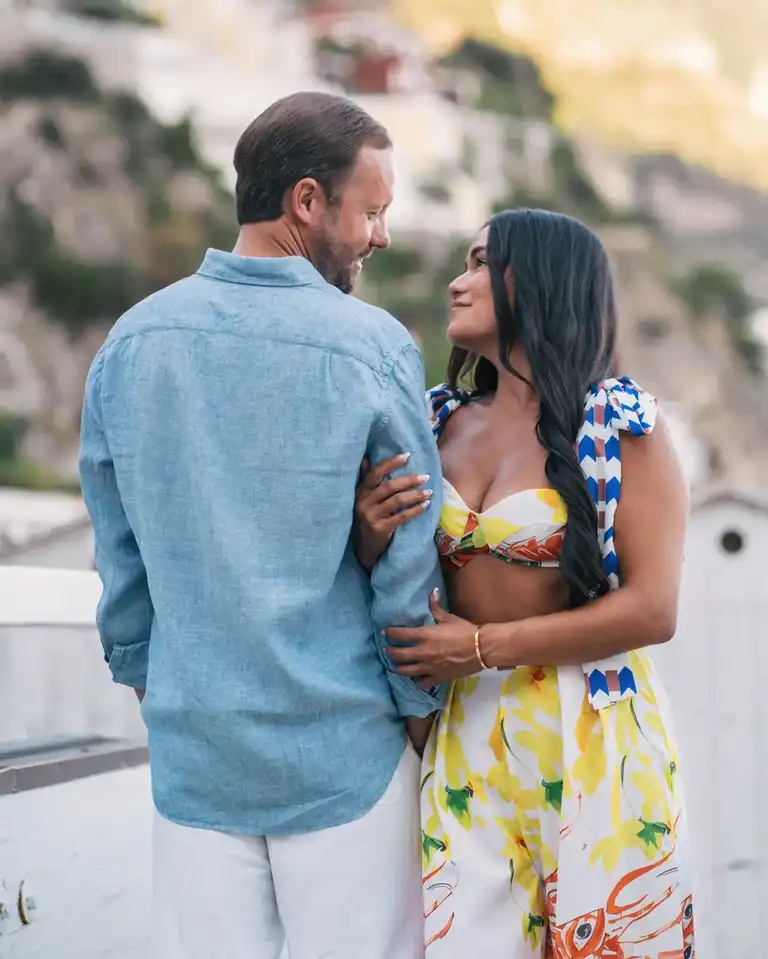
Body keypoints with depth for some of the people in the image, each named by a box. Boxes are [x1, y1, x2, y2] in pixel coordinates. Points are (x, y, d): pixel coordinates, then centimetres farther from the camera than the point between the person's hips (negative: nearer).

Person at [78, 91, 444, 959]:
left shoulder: (133, 342, 1)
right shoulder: (373, 348, -11)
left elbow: (118, 559, 8)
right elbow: (408, 570, -7)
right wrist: (423, 710, 6)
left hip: (193, 750, 4)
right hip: (345, 753, -4)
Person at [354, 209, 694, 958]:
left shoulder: (619, 421, -8)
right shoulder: (439, 420, 8)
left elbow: (651, 610, -14)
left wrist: (485, 648, -15)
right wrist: (373, 538, -9)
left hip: (590, 737, -4)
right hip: (463, 733, 4)